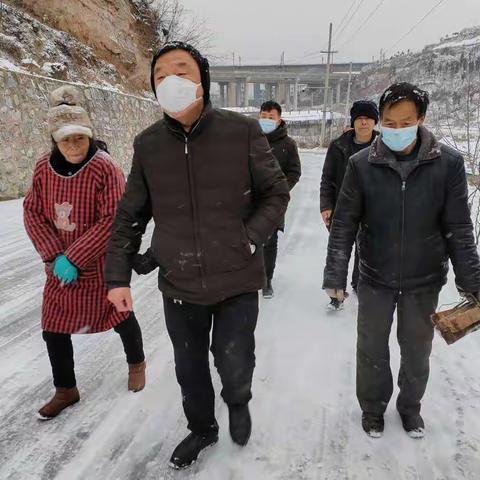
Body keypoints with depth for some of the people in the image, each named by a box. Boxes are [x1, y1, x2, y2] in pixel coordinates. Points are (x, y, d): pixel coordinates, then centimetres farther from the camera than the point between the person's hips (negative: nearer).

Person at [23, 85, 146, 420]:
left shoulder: (104, 167, -18)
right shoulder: (44, 167, -3)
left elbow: (113, 220, -23)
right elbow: (32, 213, 1)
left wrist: (74, 258, -22)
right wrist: (54, 256, -12)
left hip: (102, 267, -4)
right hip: (60, 267, 5)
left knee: (120, 318, 14)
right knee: (54, 329, 11)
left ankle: (137, 363, 45)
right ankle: (66, 390, 34)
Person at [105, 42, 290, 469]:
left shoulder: (243, 131, -10)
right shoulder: (148, 144, -2)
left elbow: (276, 193, -1)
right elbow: (130, 217, 5)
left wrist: (248, 240, -14)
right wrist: (118, 276, 4)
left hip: (237, 280, -2)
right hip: (179, 284, 3)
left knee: (234, 365, 8)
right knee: (190, 367, 19)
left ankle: (239, 403, 47)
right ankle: (202, 428, 49)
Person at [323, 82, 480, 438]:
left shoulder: (448, 163, -10)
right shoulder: (362, 164, -11)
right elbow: (344, 224, -8)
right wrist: (336, 275, -13)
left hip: (424, 279, 1)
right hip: (375, 278, 0)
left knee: (417, 351, 18)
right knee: (372, 348, 14)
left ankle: (410, 405, 45)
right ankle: (373, 406, 40)